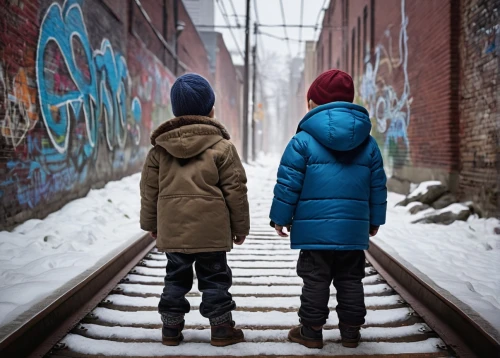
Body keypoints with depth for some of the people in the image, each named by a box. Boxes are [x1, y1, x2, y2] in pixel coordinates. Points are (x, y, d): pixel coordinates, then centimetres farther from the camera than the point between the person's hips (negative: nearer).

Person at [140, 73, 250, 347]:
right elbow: (235, 189, -4)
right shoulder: (222, 146, -5)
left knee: (176, 277, 14)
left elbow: (150, 189, 8)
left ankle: (171, 328, 19)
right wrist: (240, 226, 6)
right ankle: (221, 328, 15)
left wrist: (151, 223, 20)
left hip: (172, 229, 3)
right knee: (214, 277, 9)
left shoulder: (160, 147, 5)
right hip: (211, 229, -3)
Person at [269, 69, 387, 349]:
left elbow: (288, 184, -6)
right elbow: (378, 186, 11)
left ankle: (311, 331, 13)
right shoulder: (369, 143, 7)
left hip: (315, 228, -3)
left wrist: (280, 217, 4)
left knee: (316, 280, 5)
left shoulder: (303, 140, -6)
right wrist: (375, 219, 21)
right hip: (354, 228, 4)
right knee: (351, 280, 13)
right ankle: (351, 331, 20)